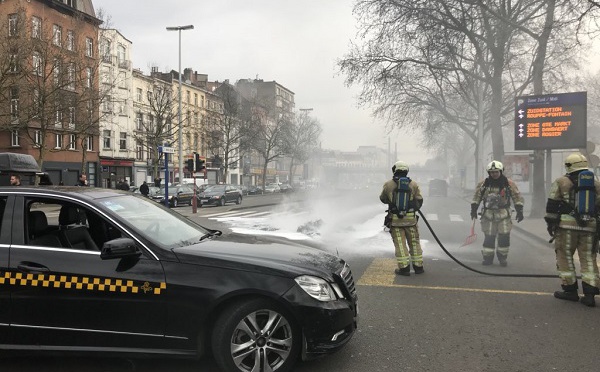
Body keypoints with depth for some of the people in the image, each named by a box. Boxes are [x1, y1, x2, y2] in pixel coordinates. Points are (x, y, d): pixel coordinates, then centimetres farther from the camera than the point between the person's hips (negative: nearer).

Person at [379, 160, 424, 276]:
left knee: (400, 243, 3)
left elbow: (383, 199, 10)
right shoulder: (413, 184, 1)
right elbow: (419, 201, 6)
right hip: (411, 218, 2)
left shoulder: (388, 184, -4)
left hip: (395, 219, -2)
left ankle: (404, 267, 2)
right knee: (414, 242, 13)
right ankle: (418, 266, 19)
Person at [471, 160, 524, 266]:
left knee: (504, 237, -2)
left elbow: (517, 197, 4)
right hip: (488, 215, 1)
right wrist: (473, 210, 6)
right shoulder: (483, 184, 2)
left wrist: (519, 211, -1)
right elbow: (476, 197, 10)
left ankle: (502, 257, 16)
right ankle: (488, 258, 14)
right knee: (488, 237, 2)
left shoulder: (509, 184, 0)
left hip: (504, 215, 0)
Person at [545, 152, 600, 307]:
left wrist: (550, 223, 4)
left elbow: (552, 205, -3)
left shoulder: (561, 182, 0)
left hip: (567, 225, -4)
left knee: (565, 256, 7)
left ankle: (570, 290, 10)